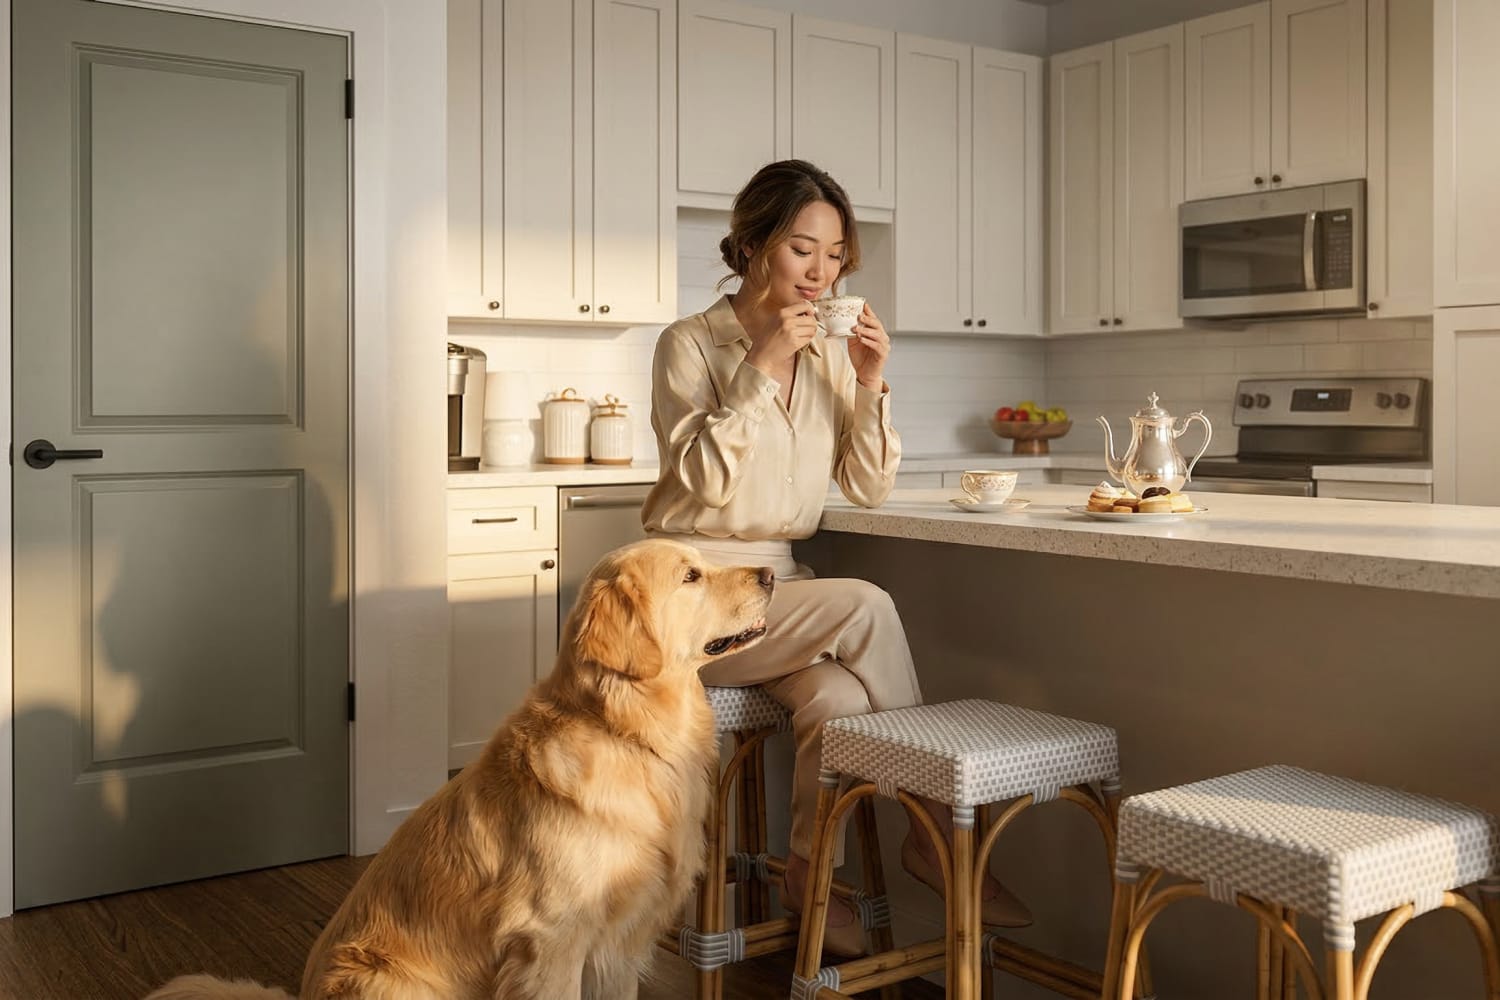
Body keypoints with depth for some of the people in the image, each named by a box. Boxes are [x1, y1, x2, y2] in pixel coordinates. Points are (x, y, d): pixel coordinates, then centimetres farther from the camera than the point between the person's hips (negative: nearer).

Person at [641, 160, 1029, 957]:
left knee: (839, 696, -28)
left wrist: (869, 384, -9)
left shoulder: (830, 353, 9)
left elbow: (868, 489, 4)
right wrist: (760, 367, -19)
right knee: (866, 606, -27)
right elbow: (704, 479, -16)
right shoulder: (690, 344, -5)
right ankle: (934, 826, -13)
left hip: (780, 583, 5)